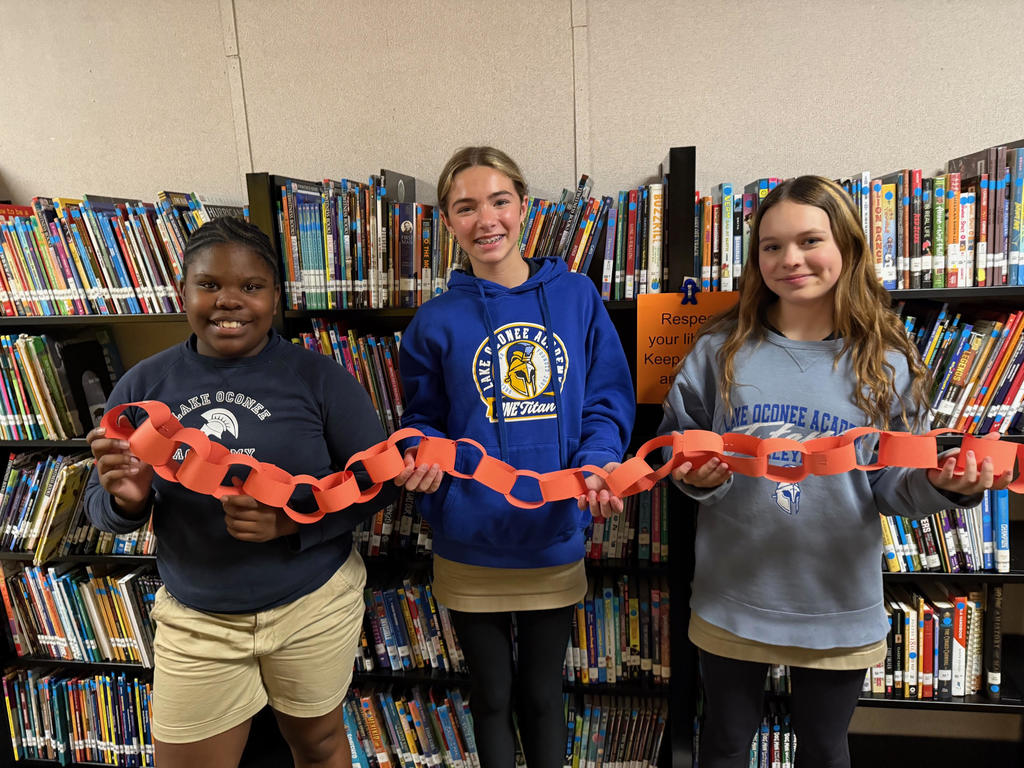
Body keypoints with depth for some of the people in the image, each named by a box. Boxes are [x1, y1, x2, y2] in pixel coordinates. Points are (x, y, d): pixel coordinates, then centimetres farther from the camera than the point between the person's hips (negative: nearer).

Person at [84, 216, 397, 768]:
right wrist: (126, 499, -20)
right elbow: (100, 508, 4)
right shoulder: (143, 386, -3)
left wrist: (291, 521, -25)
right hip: (194, 619, 2)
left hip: (314, 606, -1)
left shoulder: (318, 377, -11)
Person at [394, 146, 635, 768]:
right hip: (471, 548, 0)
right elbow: (424, 423, 3)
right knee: (492, 698, 20)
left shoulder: (576, 296, -1)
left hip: (556, 540, 1)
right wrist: (426, 458, -18)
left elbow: (609, 396, 0)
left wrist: (597, 461, -17)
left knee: (542, 695, 21)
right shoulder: (436, 322, -4)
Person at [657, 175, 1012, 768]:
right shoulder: (721, 349, -7)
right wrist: (697, 477, -20)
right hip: (731, 602, 0)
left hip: (840, 607, 1)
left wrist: (941, 486, -21)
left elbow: (891, 487, -1)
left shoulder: (887, 363, -5)